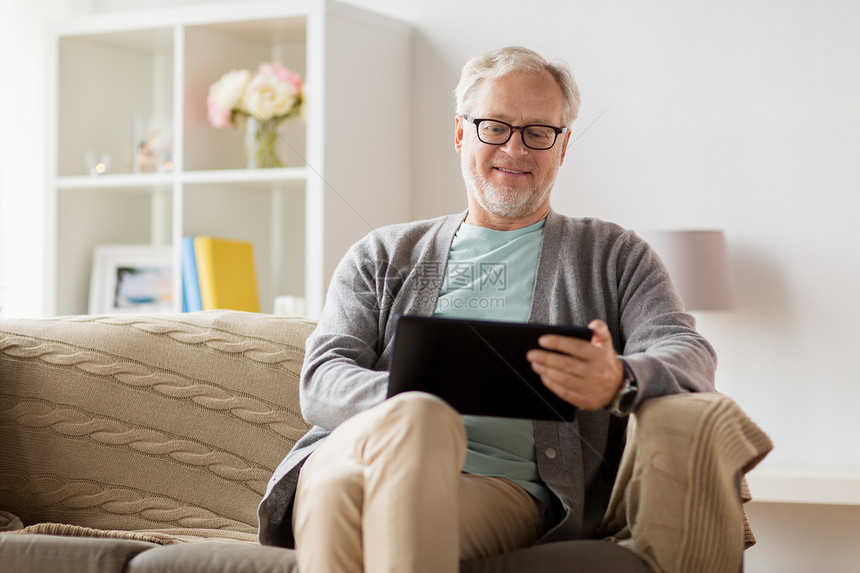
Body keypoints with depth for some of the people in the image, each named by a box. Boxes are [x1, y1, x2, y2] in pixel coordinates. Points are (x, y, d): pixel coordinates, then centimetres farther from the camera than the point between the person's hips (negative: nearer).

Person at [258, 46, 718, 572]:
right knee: (417, 415, -38)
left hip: (506, 486, -1)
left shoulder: (615, 257, 23)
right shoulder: (382, 255, 26)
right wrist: (403, 398, -14)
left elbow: (690, 357, 6)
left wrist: (618, 381, -21)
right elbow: (323, 378, 12)